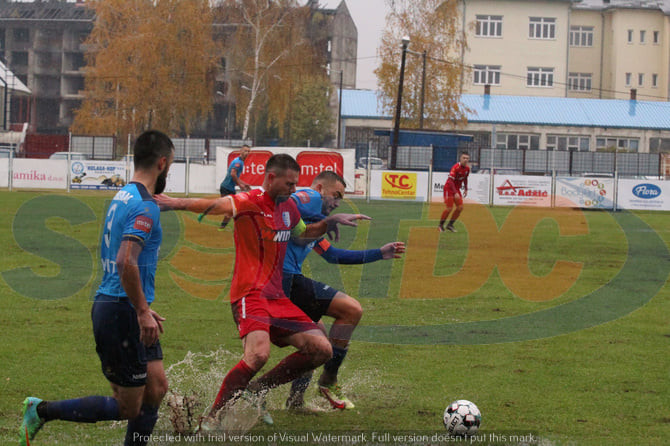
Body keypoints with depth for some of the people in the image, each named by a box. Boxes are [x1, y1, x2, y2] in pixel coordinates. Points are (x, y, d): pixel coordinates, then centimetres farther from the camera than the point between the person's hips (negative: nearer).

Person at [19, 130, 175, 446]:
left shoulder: (123, 197, 14)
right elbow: (126, 262, -29)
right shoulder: (145, 206, -16)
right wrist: (143, 311, -24)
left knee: (156, 388, 11)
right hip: (122, 313, -10)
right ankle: (42, 411, 2)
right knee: (127, 408, -2)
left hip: (110, 304, 10)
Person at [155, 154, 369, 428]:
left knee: (322, 350, 0)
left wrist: (332, 221, 24)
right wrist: (175, 203, -40)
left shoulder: (288, 206, 17)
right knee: (259, 353, -31)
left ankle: (257, 389, 10)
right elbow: (213, 206, -25)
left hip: (276, 298, 9)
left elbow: (303, 233, 38)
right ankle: (211, 418, -20)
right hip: (250, 294, -9)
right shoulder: (250, 203, -9)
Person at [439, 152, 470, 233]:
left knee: (460, 207, -1)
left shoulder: (467, 168, 0)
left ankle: (450, 225, 13)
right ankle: (441, 225, 6)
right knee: (449, 208, -13)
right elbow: (450, 181, -28)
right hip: (449, 189, -7)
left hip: (457, 189, 7)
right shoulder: (456, 167, -24)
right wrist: (455, 193, -33)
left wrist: (466, 189, 14)